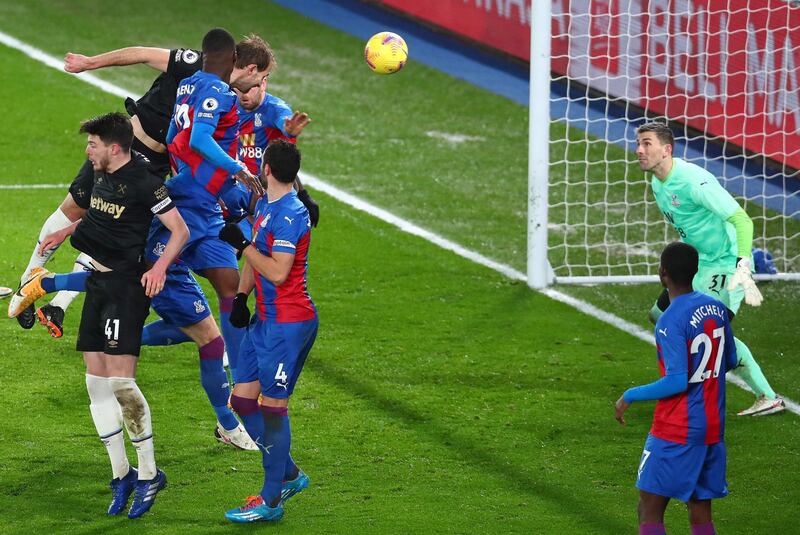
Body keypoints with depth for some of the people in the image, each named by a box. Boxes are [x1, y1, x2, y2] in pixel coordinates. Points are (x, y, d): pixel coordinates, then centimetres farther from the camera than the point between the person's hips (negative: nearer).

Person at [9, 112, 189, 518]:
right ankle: (121, 475, 14)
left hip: (127, 286, -9)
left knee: (120, 379, -14)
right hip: (98, 284, 9)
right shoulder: (102, 177, 12)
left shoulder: (143, 183, -14)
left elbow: (180, 230, -13)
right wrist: (67, 231, 30)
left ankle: (148, 474, -5)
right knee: (97, 381, 6)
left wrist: (160, 267, -26)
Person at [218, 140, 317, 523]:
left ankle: (272, 500, 4)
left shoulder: (291, 215, -19)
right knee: (242, 399, 10)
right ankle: (288, 474, 24)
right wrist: (241, 297, 11)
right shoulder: (264, 206, 12)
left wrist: (242, 244, -17)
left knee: (273, 404, -4)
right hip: (265, 319, 10)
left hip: (288, 323, -10)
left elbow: (277, 272, -24)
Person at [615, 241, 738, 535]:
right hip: (713, 431, 7)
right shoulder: (716, 308, 5)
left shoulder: (671, 321, -18)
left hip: (675, 434, -7)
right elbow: (730, 361, 16)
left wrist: (630, 396, -11)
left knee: (649, 511, -1)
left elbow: (678, 382, -22)